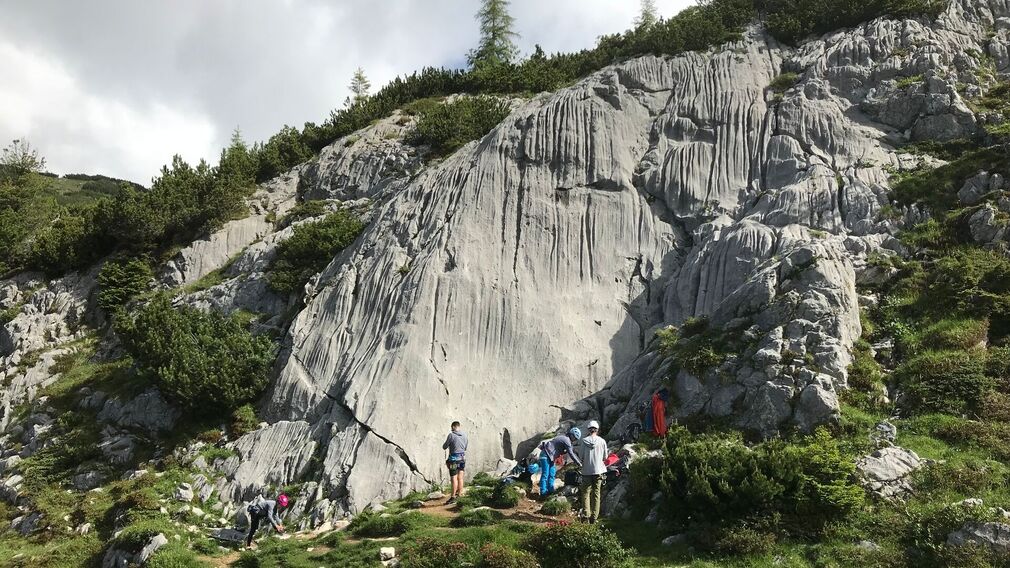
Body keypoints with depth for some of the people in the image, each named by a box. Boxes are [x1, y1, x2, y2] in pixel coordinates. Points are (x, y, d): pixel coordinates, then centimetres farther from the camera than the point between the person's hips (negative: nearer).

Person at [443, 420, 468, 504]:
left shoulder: (451, 435, -12)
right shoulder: (464, 435, 5)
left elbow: (444, 447, -4)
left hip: (454, 458, -6)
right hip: (462, 458, 6)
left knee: (454, 478, -3)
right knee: (460, 478, 11)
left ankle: (453, 497, -1)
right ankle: (459, 495, 16)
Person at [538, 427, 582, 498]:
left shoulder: (565, 439, 15)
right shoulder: (566, 440, -16)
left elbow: (572, 452, 23)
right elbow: (571, 454, -17)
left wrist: (580, 461, 20)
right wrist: (579, 464, -11)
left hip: (550, 457, 11)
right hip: (546, 455, -11)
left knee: (552, 474, 9)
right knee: (545, 475, -10)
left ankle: (550, 490, 12)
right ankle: (543, 492, -9)